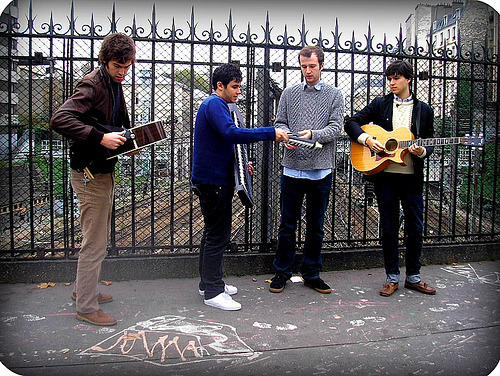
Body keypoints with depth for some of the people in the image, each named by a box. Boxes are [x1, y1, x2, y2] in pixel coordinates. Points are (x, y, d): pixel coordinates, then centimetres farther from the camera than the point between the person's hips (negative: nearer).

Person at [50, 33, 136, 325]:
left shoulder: (115, 85, 14)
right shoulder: (92, 85, -17)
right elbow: (59, 119, -28)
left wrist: (128, 142, 3)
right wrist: (100, 137, -33)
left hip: (104, 170, 10)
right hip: (90, 173, -10)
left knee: (99, 238, 20)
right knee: (95, 244, -2)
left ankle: (85, 289, 37)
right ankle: (86, 307, 12)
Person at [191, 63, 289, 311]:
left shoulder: (215, 105, 21)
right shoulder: (214, 104, -14)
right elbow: (232, 133, -31)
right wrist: (271, 133, -31)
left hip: (213, 179, 11)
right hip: (213, 181, -11)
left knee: (213, 232, 16)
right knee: (218, 235, -6)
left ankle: (209, 282, 27)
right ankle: (213, 292, 2)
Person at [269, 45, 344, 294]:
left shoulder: (334, 95, 6)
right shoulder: (290, 93, 11)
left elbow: (336, 127, -4)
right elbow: (280, 122, 8)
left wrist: (313, 134, -21)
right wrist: (287, 137, -14)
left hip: (321, 171, 0)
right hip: (292, 169, 1)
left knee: (316, 227, 10)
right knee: (287, 224, 6)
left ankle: (311, 274, 23)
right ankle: (282, 272, 21)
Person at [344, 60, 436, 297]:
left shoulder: (424, 110, 8)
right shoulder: (380, 105, 7)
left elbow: (430, 144, 9)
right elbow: (351, 123, 4)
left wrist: (422, 151, -13)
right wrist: (367, 139, -12)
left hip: (412, 177, 1)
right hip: (385, 175, -1)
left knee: (415, 228, 7)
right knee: (389, 229, 6)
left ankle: (413, 277, 24)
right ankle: (392, 277, 18)